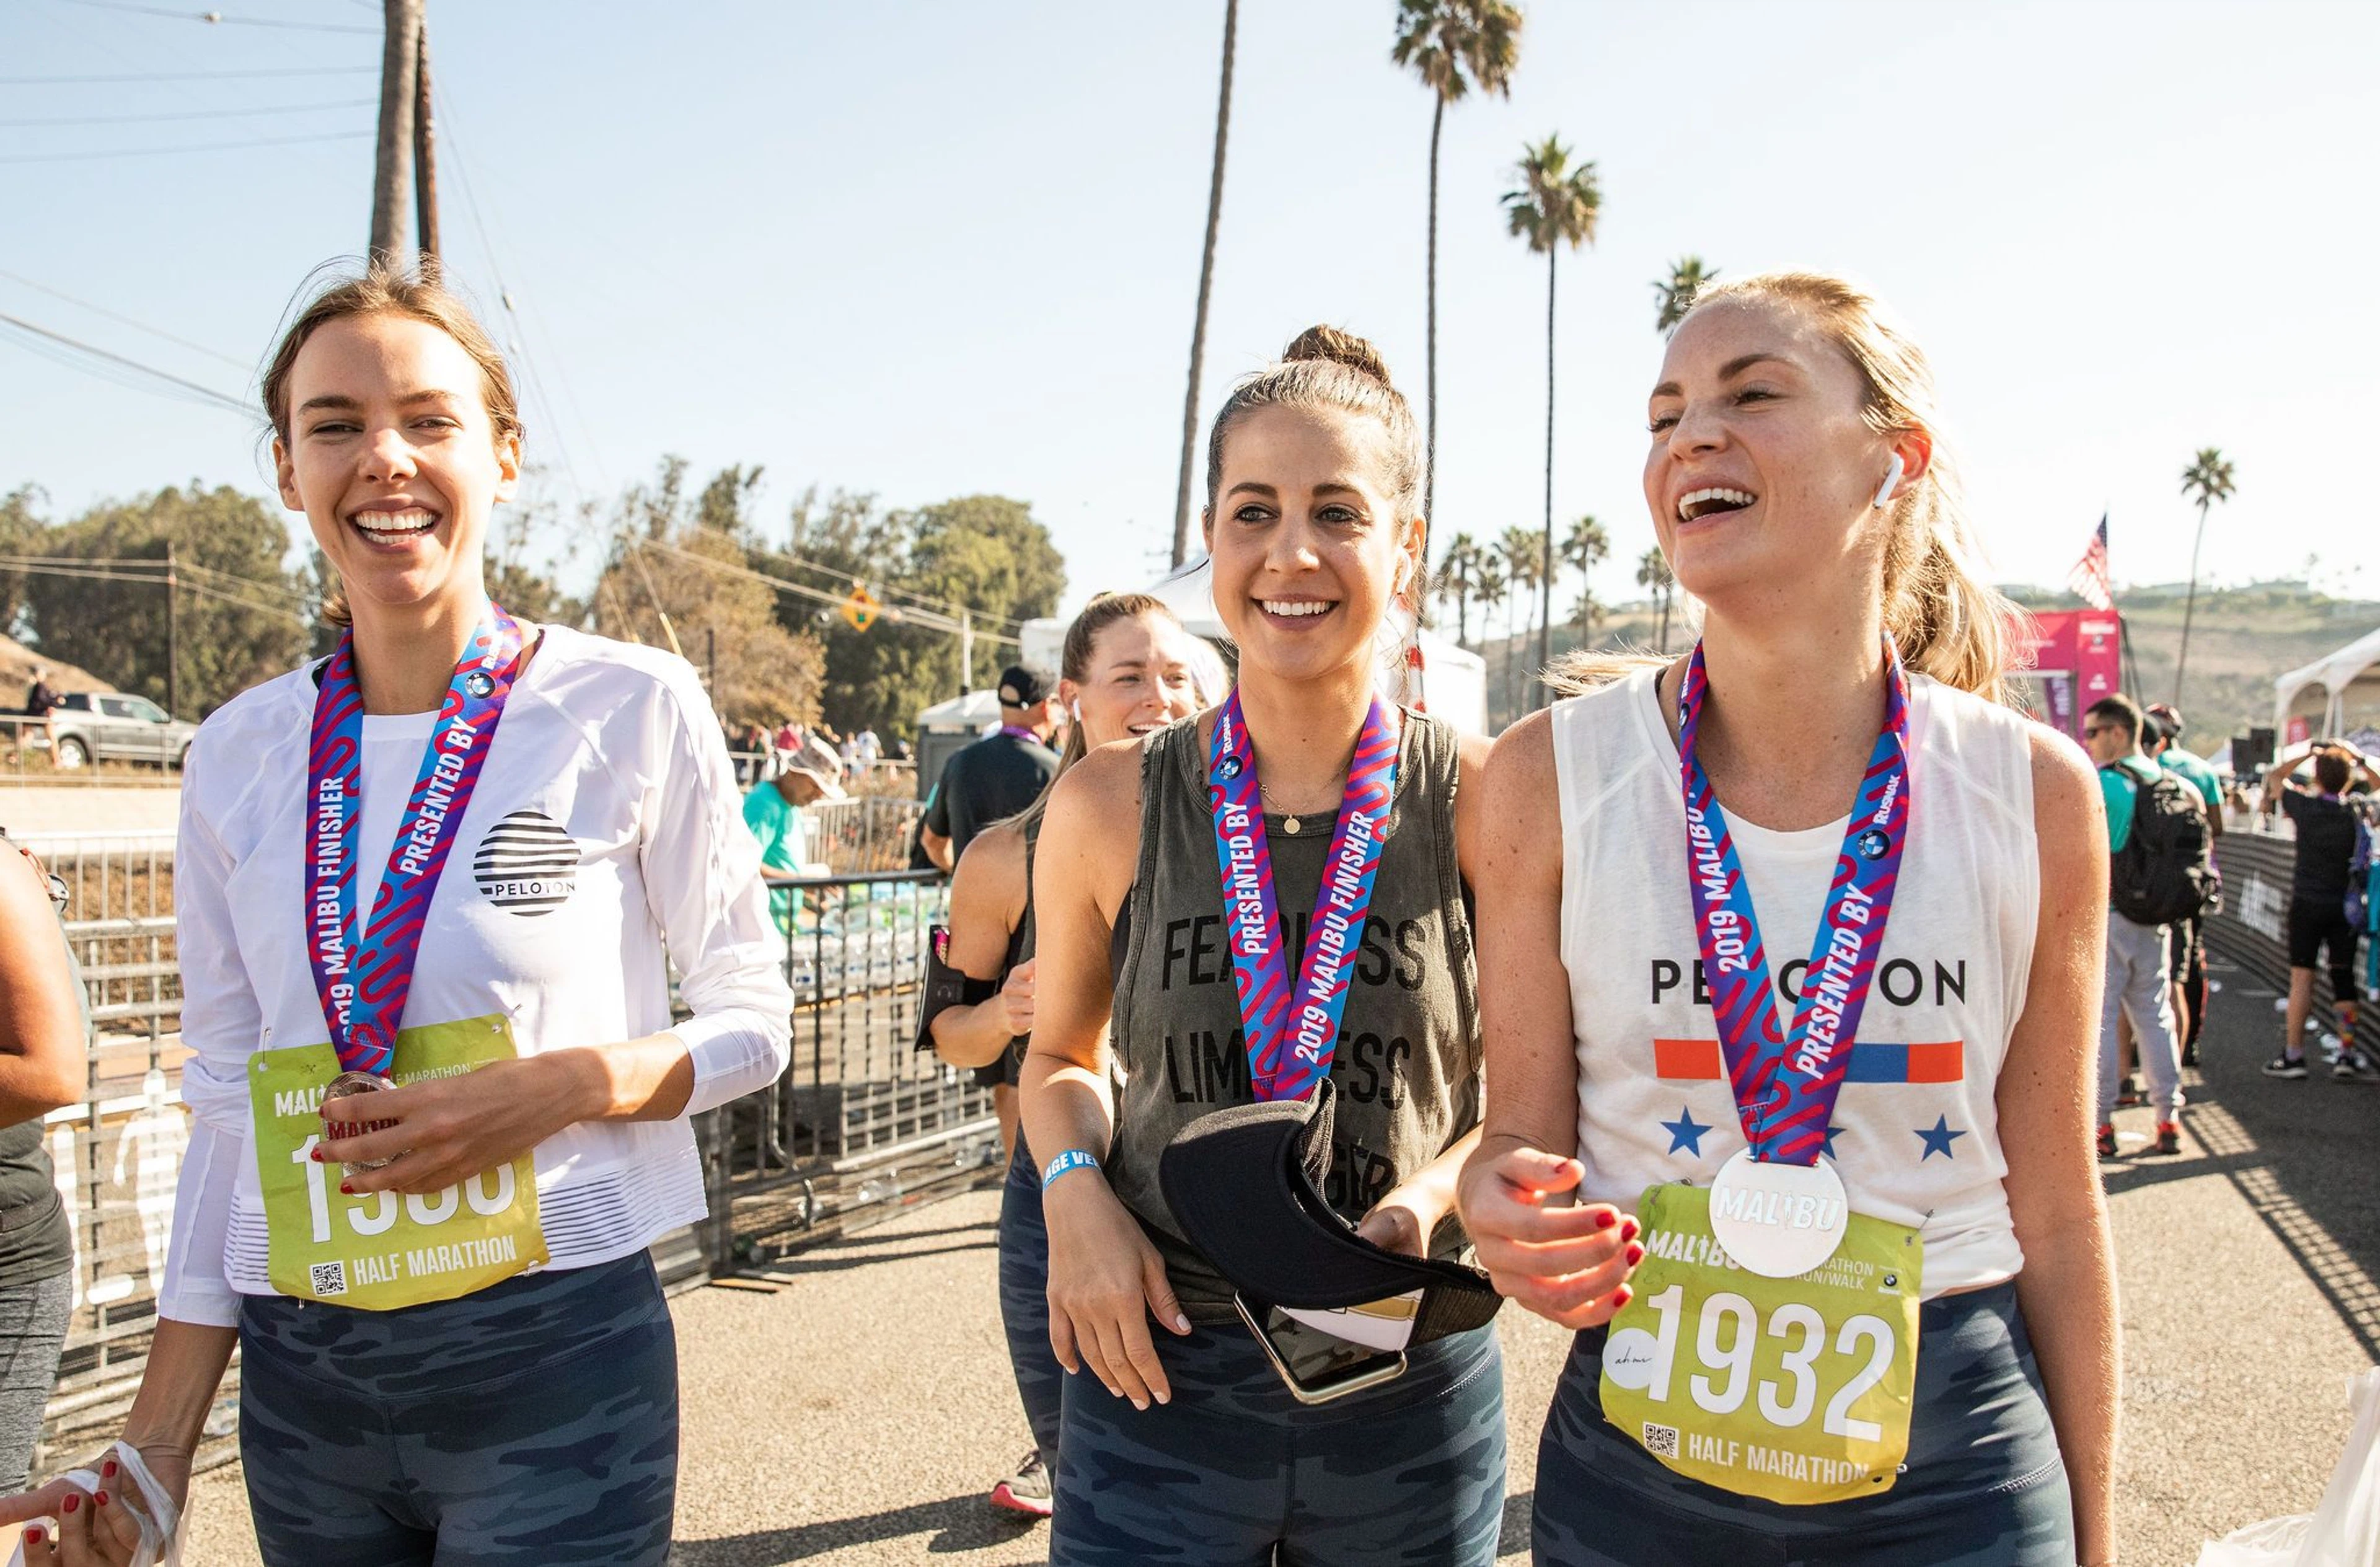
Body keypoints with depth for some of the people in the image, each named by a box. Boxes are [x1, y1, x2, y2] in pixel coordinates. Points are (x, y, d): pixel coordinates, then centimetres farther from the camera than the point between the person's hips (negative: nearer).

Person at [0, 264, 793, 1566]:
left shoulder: (631, 709, -8)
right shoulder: (241, 755, 3)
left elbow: (752, 1017, 0)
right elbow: (229, 1108, 8)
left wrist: (565, 1083, -18)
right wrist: (152, 1455, 7)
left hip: (552, 1362, -3)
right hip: (301, 1379, 4)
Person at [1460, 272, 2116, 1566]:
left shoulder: (2033, 794, -8)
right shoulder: (1548, 778, -11)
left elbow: (2055, 1207, 0)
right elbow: (1523, 1139, -3)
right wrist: (1507, 1215, -26)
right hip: (1638, 1458, 0)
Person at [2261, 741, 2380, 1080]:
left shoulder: (2305, 806, -10)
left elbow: (2274, 779, 8)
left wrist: (2306, 755, 9)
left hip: (2307, 903, -1)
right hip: (2345, 906, 1)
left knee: (2301, 978, 1)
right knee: (2343, 979, 9)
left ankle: (2293, 1056, 1)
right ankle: (2348, 1055, 11)